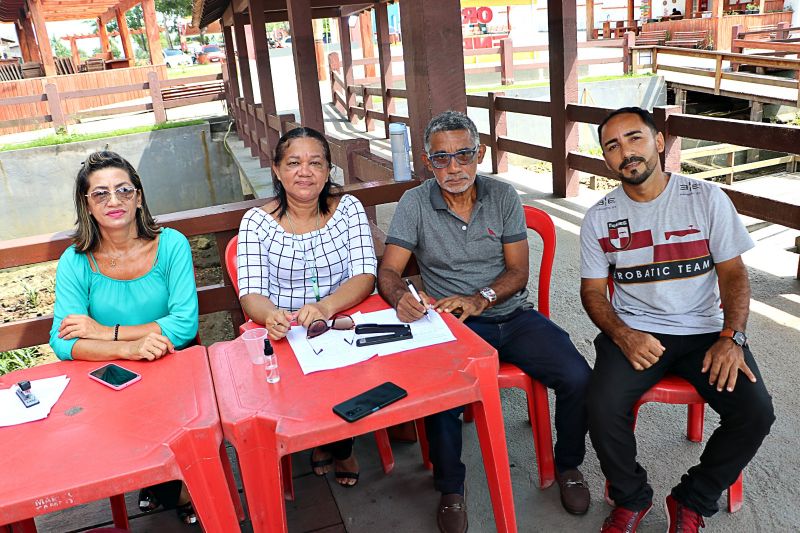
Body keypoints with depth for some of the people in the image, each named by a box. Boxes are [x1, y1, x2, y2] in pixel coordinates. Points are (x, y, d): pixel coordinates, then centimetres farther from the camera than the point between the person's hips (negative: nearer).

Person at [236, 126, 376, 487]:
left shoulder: (348, 208, 1)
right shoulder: (257, 222, -1)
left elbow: (365, 276, -10)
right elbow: (250, 295, -10)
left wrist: (325, 306, -31)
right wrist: (271, 315, -35)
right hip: (283, 335, 0)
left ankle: (334, 445, 9)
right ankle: (337, 448, 7)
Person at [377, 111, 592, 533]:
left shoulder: (503, 196, 3)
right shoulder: (415, 204, -3)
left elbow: (518, 272, 0)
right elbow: (387, 272, -8)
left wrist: (480, 299, -20)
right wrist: (401, 296, -33)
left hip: (513, 316, 3)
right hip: (454, 325, -2)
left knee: (577, 378, -18)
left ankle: (568, 465, 14)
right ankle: (451, 490, 1)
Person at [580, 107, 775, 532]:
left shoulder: (706, 198, 0)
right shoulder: (599, 218, 2)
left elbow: (733, 272, 0)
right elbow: (592, 290, 4)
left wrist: (732, 338, -16)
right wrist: (623, 336, -15)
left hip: (704, 330, 1)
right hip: (633, 332, 0)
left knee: (755, 412, -21)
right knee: (602, 408, -26)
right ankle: (631, 498, 6)